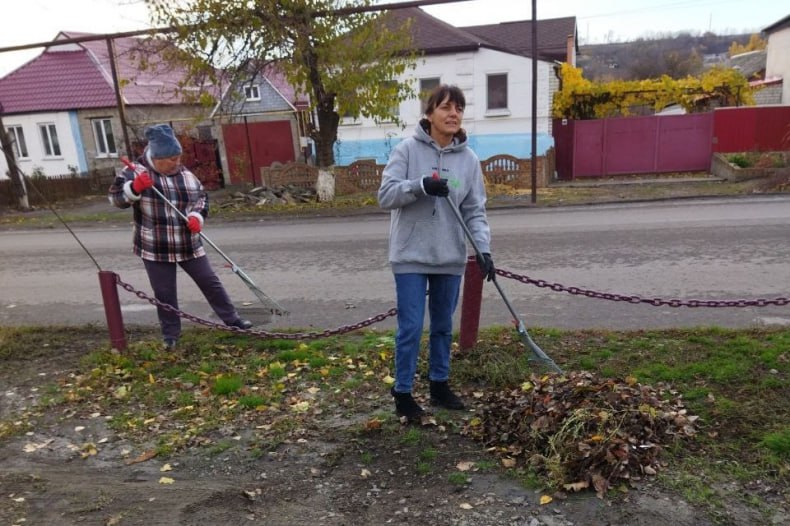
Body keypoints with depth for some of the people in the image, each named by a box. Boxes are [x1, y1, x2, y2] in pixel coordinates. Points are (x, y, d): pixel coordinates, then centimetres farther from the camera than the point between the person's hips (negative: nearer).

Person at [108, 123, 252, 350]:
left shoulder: (187, 175, 5)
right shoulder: (137, 173, -5)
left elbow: (201, 198, 9)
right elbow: (116, 197, -9)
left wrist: (196, 216, -12)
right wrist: (135, 188, -29)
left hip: (188, 245, 3)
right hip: (155, 249, -3)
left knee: (210, 282, 9)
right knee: (164, 294, 6)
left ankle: (232, 319, 22)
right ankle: (171, 335, 24)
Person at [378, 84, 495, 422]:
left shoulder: (468, 159, 3)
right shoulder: (407, 150, -5)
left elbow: (475, 210, 3)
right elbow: (386, 195, -10)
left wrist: (484, 249, -10)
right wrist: (420, 185, -26)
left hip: (450, 257, 4)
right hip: (411, 255, -3)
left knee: (443, 326, 15)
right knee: (411, 328, -1)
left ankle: (439, 385, 32)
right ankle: (403, 393, 16)